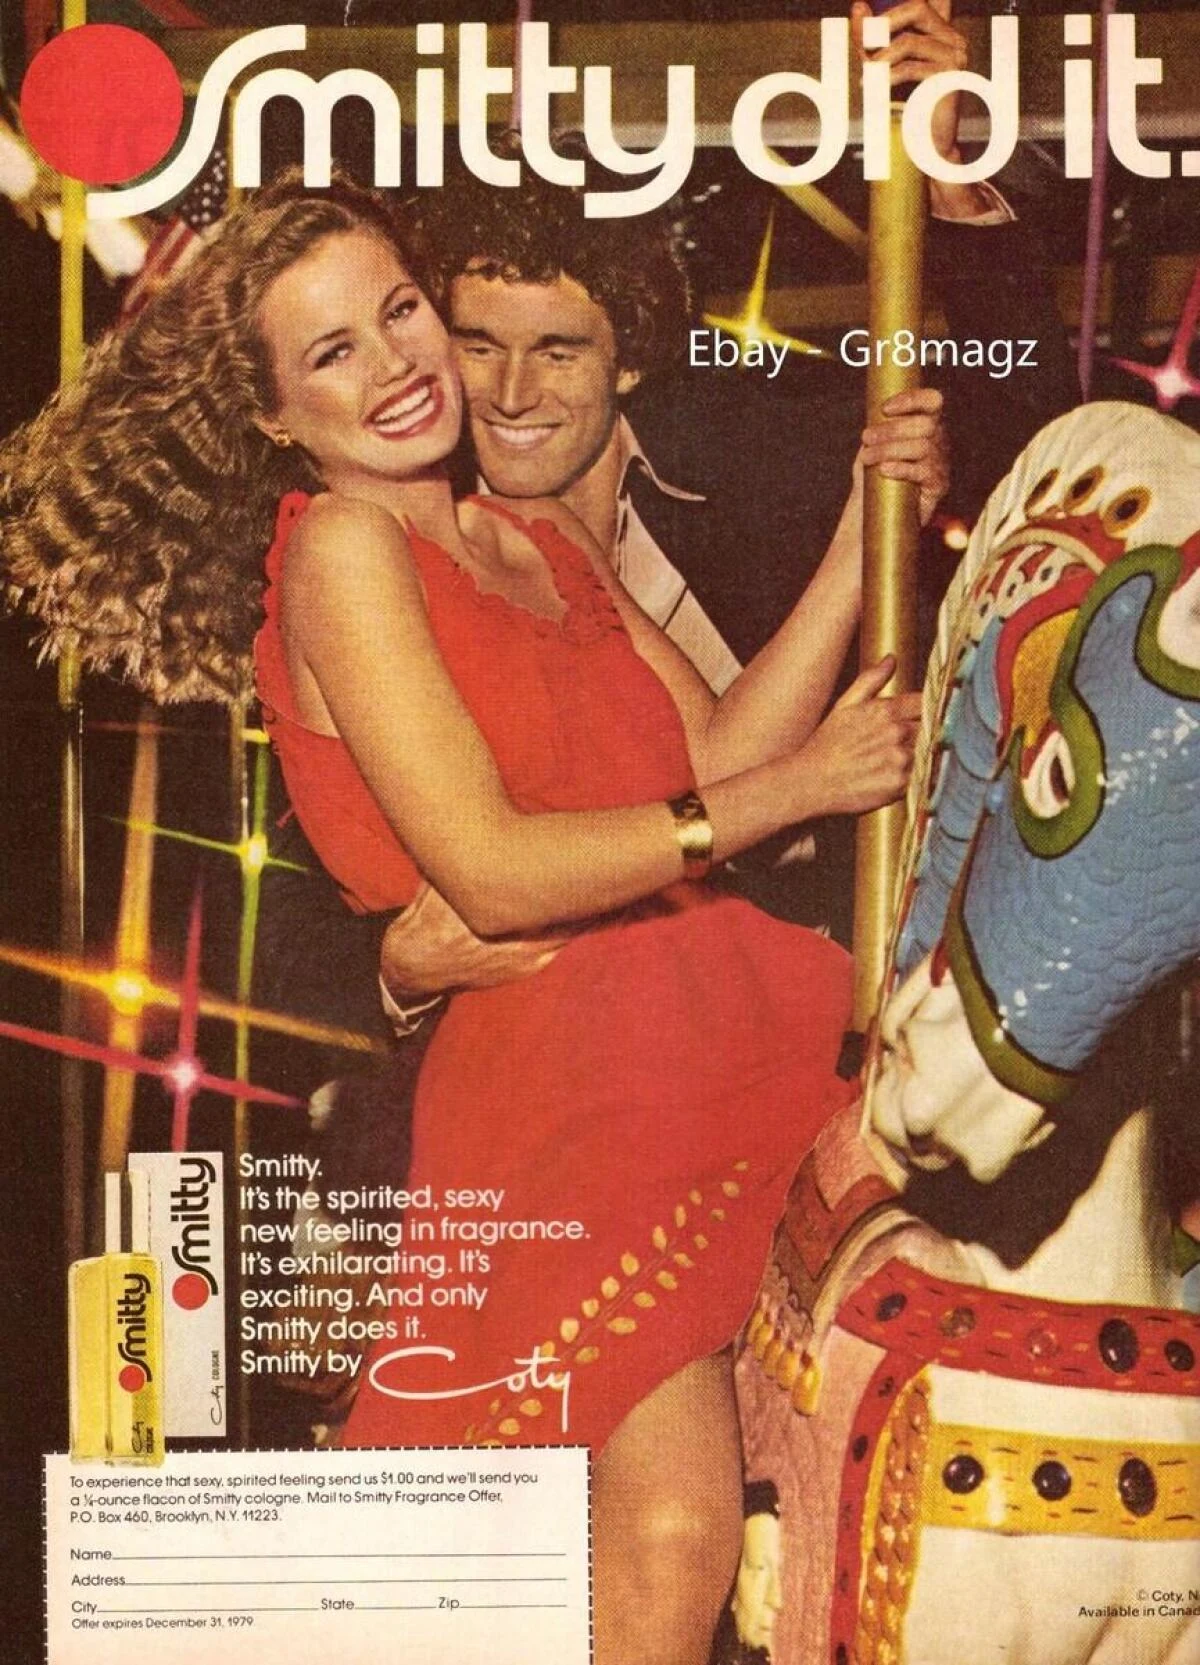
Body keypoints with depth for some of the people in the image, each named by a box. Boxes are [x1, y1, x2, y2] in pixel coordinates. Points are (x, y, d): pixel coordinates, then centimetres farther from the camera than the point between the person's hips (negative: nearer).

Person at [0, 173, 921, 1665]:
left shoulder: (546, 539, 19)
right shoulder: (339, 547, -5)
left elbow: (713, 758, 8)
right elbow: (488, 873, -14)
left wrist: (862, 532, 2)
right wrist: (796, 788, -10)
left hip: (689, 1028, 7)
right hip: (556, 1072, -7)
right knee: (672, 1532, -12)